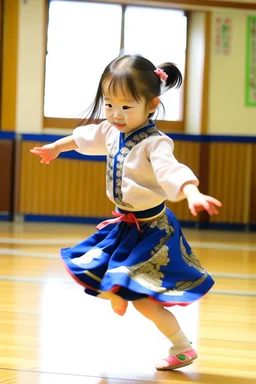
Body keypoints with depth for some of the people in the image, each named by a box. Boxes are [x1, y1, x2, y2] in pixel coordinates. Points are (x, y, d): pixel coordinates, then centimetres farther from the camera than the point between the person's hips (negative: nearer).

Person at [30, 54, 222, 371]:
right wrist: (56, 147, 39)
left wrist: (193, 194, -64)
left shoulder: (154, 143, -26)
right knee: (85, 272, 17)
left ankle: (183, 349, 6)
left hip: (151, 228, -8)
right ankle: (117, 297, 49)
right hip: (124, 224, 8)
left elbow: (172, 170, -45)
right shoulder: (112, 132, -1)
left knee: (143, 299, -12)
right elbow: (85, 137, 21)